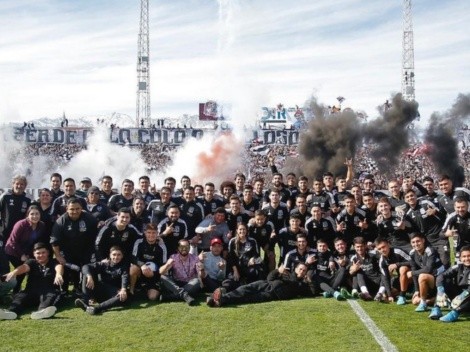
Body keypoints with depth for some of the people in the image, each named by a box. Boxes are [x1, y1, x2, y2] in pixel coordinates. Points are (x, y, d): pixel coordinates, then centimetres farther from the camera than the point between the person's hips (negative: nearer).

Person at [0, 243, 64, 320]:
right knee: (20, 296, -27)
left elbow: (59, 267, -12)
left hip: (50, 291, -2)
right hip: (32, 291, 2)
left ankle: (42, 311, -65)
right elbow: (24, 267, -6)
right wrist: (14, 272, -31)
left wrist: (58, 274, -39)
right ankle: (11, 312, -56)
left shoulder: (53, 262, 14)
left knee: (51, 296, -34)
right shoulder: (31, 262, 19)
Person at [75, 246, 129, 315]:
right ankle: (85, 301, -33)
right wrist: (89, 276, -31)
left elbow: (125, 277, -17)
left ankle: (97, 308, -51)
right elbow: (86, 267, -7)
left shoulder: (124, 267, 5)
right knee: (86, 276, -15)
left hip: (114, 293, -2)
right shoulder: (104, 264, 7)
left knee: (123, 297, -36)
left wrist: (123, 289, -39)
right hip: (100, 291, 2)